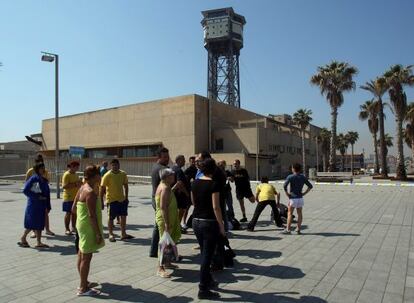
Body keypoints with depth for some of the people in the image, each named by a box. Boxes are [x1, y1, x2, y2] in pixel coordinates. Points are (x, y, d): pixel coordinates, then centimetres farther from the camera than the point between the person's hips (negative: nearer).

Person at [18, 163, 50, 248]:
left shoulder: (44, 181, 10)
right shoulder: (33, 179, -9)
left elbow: (47, 193, 12)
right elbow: (25, 190, -14)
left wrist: (47, 206, 9)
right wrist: (37, 197, -16)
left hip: (42, 205, 7)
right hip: (33, 204, -7)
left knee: (40, 224, 8)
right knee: (32, 223, -1)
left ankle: (39, 243, 14)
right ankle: (23, 239, 19)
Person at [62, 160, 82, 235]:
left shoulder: (75, 175, 14)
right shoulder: (66, 174, -12)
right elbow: (64, 186, -23)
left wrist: (79, 183, 5)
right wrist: (75, 184, -27)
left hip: (76, 197, 8)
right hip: (69, 198, -8)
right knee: (68, 213, -1)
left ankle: (73, 228, 22)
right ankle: (67, 229, 8)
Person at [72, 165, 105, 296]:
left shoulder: (82, 188, 7)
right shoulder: (91, 192, -22)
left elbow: (73, 209, 13)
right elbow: (92, 215, -25)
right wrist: (98, 233, -21)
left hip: (82, 225, 10)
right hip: (89, 227, -10)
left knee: (81, 255, 19)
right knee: (86, 257, 0)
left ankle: (83, 282, 34)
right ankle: (83, 288, 10)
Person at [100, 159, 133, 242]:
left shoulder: (123, 174, -1)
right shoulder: (107, 175, -14)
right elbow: (102, 188, -12)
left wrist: (126, 197, 10)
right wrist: (101, 201, -14)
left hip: (122, 199, 5)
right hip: (112, 200, -5)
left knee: (123, 216, 10)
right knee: (111, 218, 5)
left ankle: (123, 234, 22)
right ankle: (111, 235, 20)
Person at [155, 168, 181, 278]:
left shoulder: (165, 186, 11)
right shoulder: (165, 188, -21)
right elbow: (163, 207, -27)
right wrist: (166, 223, -28)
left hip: (169, 219, 10)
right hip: (165, 220, -10)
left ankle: (166, 263, 32)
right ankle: (160, 269, 3)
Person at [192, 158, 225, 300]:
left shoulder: (195, 183, 4)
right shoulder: (213, 184, -16)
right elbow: (216, 207, -18)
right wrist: (221, 226, -11)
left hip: (196, 221, 7)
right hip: (209, 222, -7)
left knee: (204, 253, 22)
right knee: (207, 256, 4)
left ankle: (207, 281, 38)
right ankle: (203, 290, 13)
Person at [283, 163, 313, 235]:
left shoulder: (290, 177, -8)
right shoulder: (303, 177, 6)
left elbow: (285, 186, -20)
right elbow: (310, 186, 9)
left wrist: (287, 193, -9)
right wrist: (304, 193, 8)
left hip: (293, 198, -4)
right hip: (300, 198, 5)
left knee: (290, 213, 2)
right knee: (299, 213, 12)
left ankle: (288, 229, 3)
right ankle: (298, 229, 16)